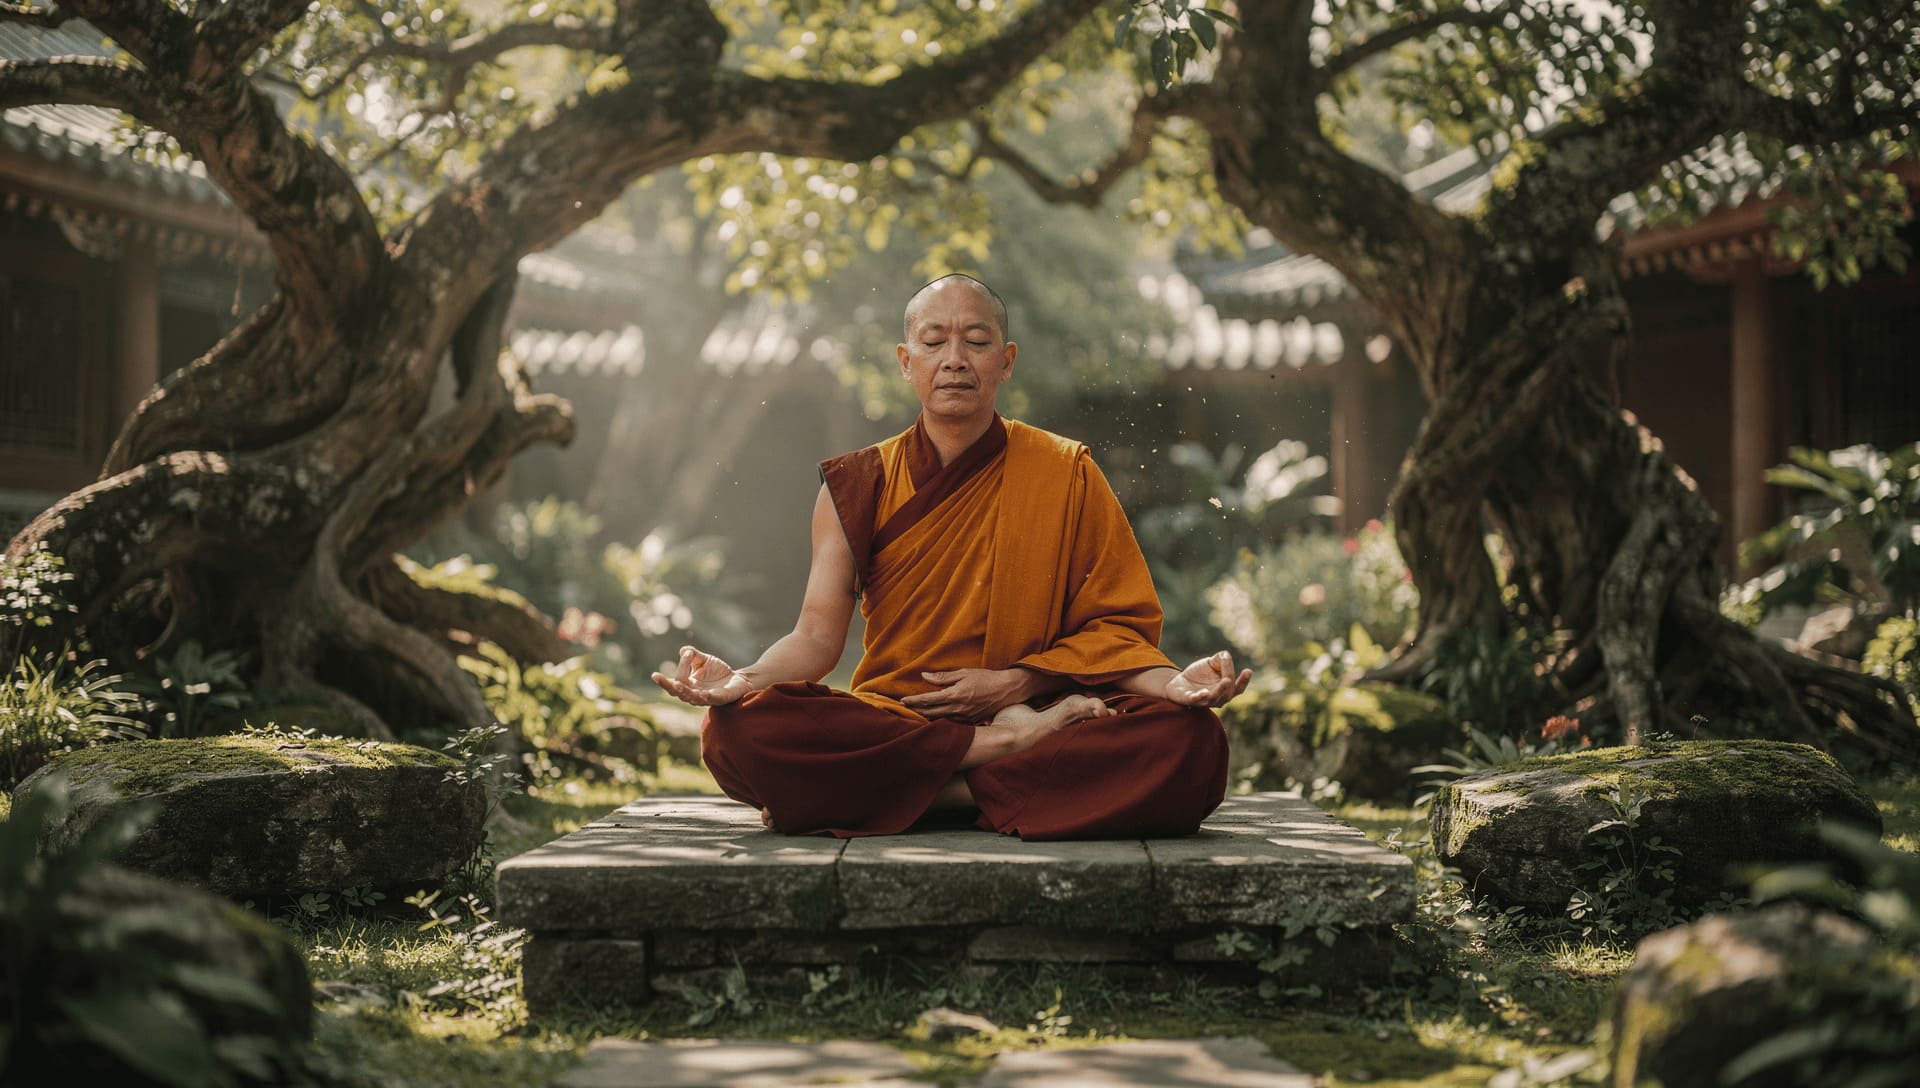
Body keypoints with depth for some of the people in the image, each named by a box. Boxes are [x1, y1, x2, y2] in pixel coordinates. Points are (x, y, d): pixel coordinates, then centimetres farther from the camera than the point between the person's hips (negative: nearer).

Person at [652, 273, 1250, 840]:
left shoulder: (1065, 474, 7)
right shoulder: (858, 486, 9)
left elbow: (1120, 624, 7)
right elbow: (818, 634, 0)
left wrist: (1016, 682, -13)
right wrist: (746, 679, -22)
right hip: (886, 728, 1)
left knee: (1190, 740, -31)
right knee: (738, 730, -30)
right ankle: (1016, 739, -22)